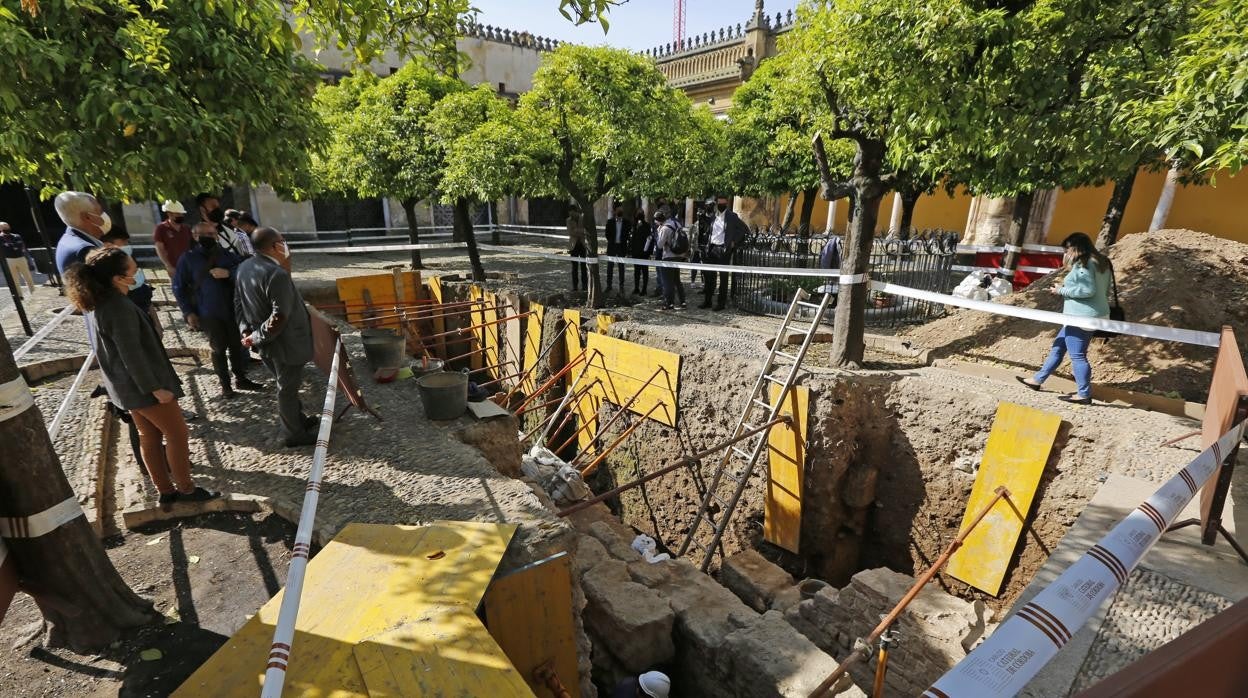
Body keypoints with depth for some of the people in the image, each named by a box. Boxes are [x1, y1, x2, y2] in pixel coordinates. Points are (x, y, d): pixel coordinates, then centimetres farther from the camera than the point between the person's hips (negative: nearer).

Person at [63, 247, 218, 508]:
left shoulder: (101, 302, 5)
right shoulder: (119, 308, -25)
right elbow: (132, 355, -25)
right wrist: (155, 387, -20)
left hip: (127, 384, 10)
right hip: (142, 385, -10)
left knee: (149, 436, 16)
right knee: (177, 433, 3)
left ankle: (166, 491, 26)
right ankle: (186, 488, 15)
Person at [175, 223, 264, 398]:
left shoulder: (226, 254, 4)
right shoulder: (188, 258, -2)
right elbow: (178, 287, 1)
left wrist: (229, 273, -25)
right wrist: (188, 312, -4)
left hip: (232, 309, 2)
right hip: (208, 313, -2)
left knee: (236, 345, 10)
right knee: (219, 348, 6)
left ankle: (241, 379, 25)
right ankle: (225, 384, 18)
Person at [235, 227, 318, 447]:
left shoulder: (244, 267, 3)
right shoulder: (277, 274, -27)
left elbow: (238, 302, 10)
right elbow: (279, 318, -29)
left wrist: (246, 330, 5)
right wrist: (256, 338, -16)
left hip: (266, 344, 8)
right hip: (284, 344, -8)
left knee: (286, 386, 24)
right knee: (288, 389, 7)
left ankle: (298, 419, 41)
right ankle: (294, 434, 23)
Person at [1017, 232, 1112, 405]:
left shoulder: (1082, 264, -17)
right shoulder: (1101, 263, 13)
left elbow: (1088, 290, -24)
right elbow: (1104, 290, 17)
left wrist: (1062, 290, -13)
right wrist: (1068, 287, 15)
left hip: (1081, 316, -10)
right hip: (1089, 315, 10)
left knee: (1077, 355, -1)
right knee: (1058, 347, 17)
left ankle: (1084, 395, 7)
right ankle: (1038, 379, 25)